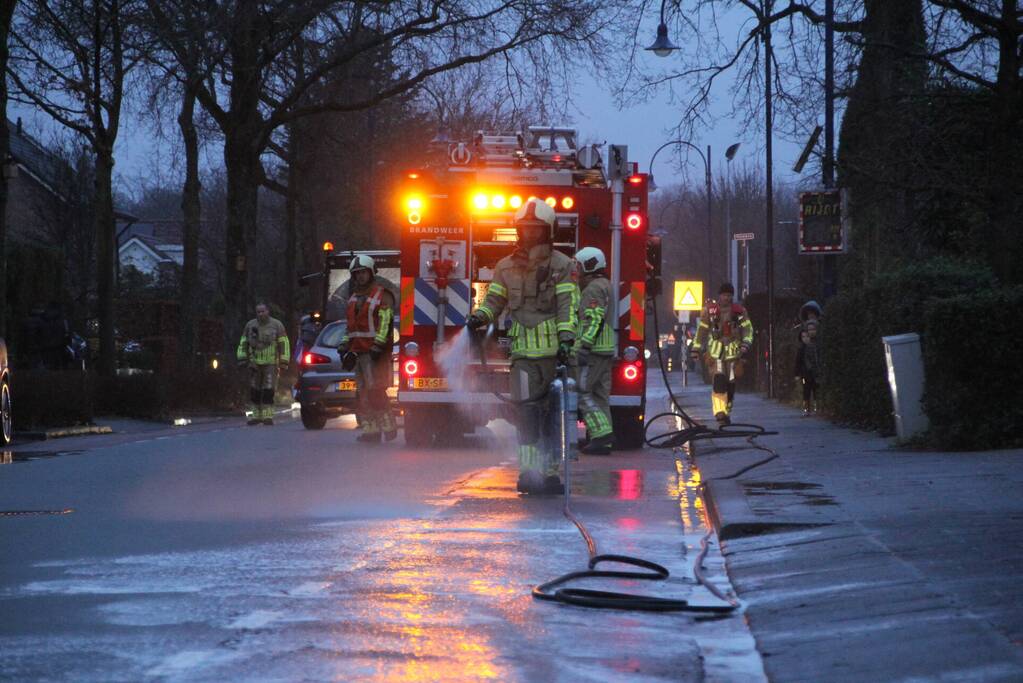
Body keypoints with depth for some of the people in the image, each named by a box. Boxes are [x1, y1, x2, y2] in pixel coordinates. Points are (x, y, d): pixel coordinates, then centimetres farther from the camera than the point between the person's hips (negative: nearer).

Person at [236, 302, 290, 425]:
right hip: (254, 363, 3)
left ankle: (267, 416, -6)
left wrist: (284, 362, -7)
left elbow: (284, 344, -1)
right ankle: (256, 415, 13)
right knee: (254, 391, 4)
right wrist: (242, 358, 3)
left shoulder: (276, 325, 0)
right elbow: (243, 343, 13)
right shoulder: (250, 325, 8)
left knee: (268, 390, -10)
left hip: (271, 363, -3)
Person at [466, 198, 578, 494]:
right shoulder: (506, 266, 14)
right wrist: (479, 317, -6)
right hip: (523, 350, 2)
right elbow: (494, 300, 16)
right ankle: (528, 469, -12)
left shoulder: (562, 265, 3)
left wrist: (566, 339, -18)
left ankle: (550, 470, 8)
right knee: (527, 409, -10)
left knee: (552, 412, 1)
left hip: (554, 350, -2)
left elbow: (568, 305, -6)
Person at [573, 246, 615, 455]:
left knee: (582, 392, -8)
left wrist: (585, 346, -25)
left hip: (593, 351, -10)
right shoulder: (606, 286, 21)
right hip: (606, 351, 10)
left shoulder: (594, 288, -11)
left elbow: (595, 320, -21)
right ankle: (603, 443, 6)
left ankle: (601, 432, -18)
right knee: (600, 395, 8)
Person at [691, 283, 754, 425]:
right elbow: (702, 330, 13)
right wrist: (696, 349, 12)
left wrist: (745, 345, -11)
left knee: (730, 384, 5)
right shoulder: (710, 310, 6)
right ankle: (719, 413, -26)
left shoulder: (739, 311, 7)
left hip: (733, 352, 2)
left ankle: (727, 413, 20)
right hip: (715, 351, -2)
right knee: (718, 380, -20)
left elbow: (748, 329, 5)